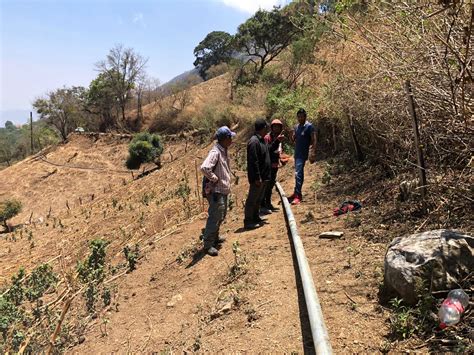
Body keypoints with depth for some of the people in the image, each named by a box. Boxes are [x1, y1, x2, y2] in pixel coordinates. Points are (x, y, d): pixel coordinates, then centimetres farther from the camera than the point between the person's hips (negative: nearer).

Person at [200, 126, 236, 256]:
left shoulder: (223, 151, 9)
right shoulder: (215, 152, -22)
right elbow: (204, 168, -36)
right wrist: (214, 179, -22)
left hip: (223, 190, 10)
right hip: (216, 191, -10)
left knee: (221, 216, 21)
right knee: (215, 217, -5)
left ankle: (215, 237, 38)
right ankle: (208, 244, 5)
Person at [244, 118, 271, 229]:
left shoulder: (261, 140, 11)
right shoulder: (254, 141, -20)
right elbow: (253, 161, -24)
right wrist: (257, 177, -24)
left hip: (263, 176, 10)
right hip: (257, 177, -10)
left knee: (259, 199, 19)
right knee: (252, 199, -1)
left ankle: (256, 218, 31)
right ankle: (248, 221, 7)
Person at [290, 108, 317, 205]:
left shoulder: (309, 126, -9)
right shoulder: (296, 127, 12)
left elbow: (314, 140, -13)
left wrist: (313, 154, -22)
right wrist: (294, 135, -8)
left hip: (303, 154, -7)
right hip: (296, 153, 7)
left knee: (298, 174, -15)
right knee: (298, 173, 16)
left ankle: (298, 196, -15)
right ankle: (297, 193, 25)